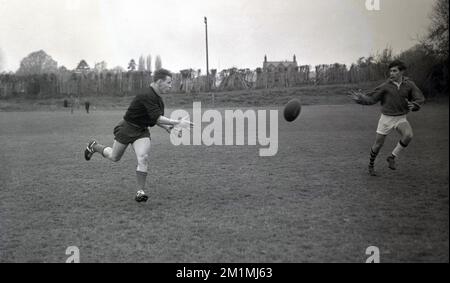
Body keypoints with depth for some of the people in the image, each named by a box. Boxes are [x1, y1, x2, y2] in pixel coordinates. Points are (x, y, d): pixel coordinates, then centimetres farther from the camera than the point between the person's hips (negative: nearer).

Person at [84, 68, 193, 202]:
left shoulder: (158, 99, 3)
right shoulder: (147, 96, -26)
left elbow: (155, 118, 17)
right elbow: (156, 117, -33)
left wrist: (166, 127, 1)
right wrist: (177, 123, -35)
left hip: (142, 131, 6)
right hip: (127, 128, -6)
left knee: (143, 158, -15)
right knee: (114, 157, 13)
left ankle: (140, 192, -8)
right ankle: (94, 146, 42)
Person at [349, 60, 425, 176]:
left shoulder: (409, 84, -7)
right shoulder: (386, 86, -12)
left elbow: (420, 99, -4)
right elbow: (371, 99, -11)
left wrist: (413, 105, -26)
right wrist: (360, 98, -31)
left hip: (401, 118, 1)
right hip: (386, 118, -1)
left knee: (408, 135, -28)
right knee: (378, 144, 2)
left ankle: (392, 157, -7)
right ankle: (371, 165, 30)